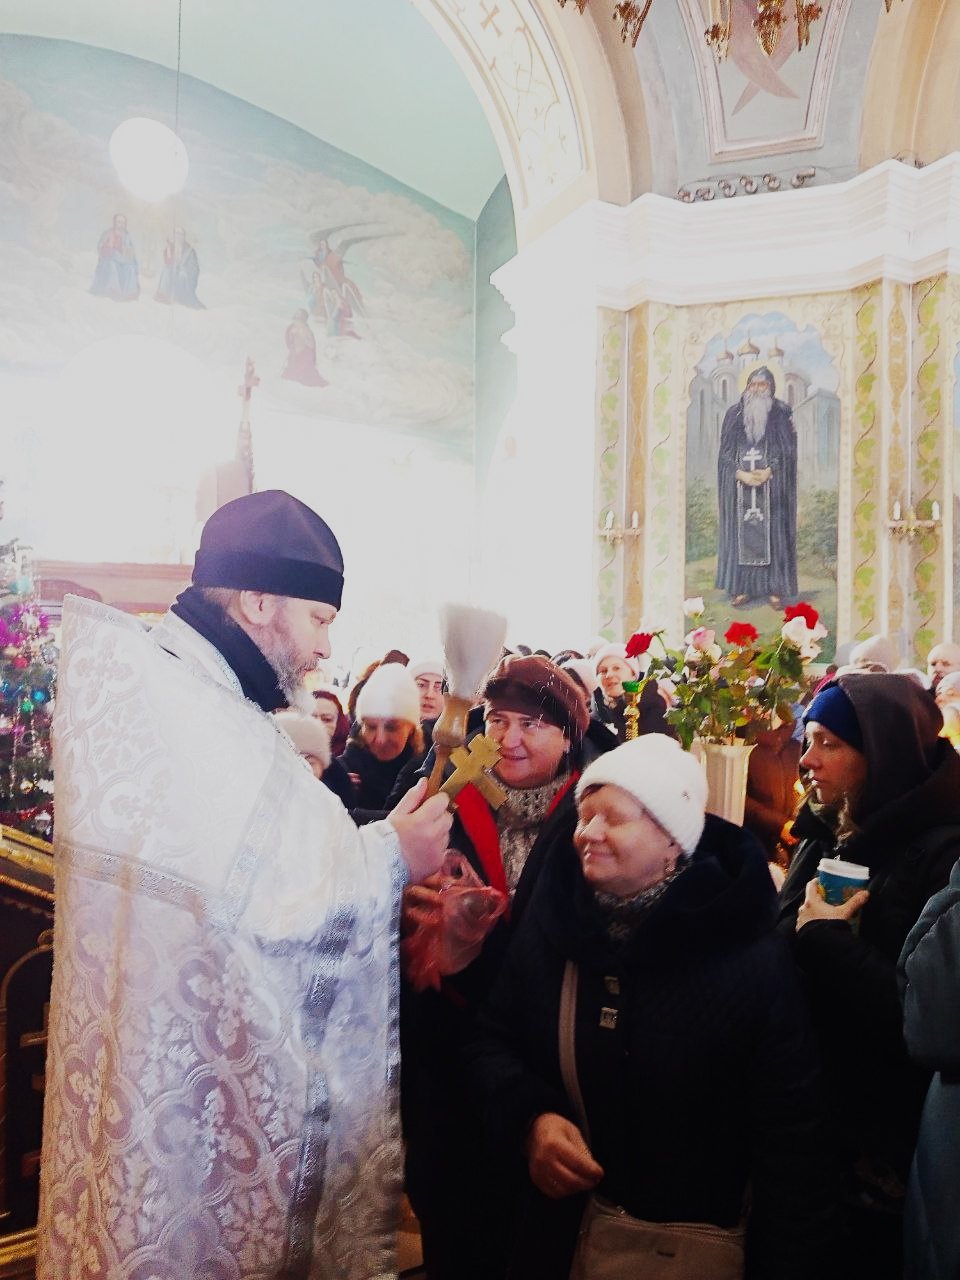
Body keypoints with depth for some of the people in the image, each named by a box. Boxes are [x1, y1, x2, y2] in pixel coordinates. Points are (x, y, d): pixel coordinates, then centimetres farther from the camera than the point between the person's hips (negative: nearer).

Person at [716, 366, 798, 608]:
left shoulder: (782, 413, 5)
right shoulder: (734, 413, 8)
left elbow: (788, 449, 0)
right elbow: (725, 451, 4)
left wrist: (769, 471, -15)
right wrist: (740, 474, -12)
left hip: (772, 485, -1)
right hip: (740, 484, 1)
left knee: (772, 532, -3)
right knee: (740, 532, -1)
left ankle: (774, 587, 2)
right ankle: (742, 587, 4)